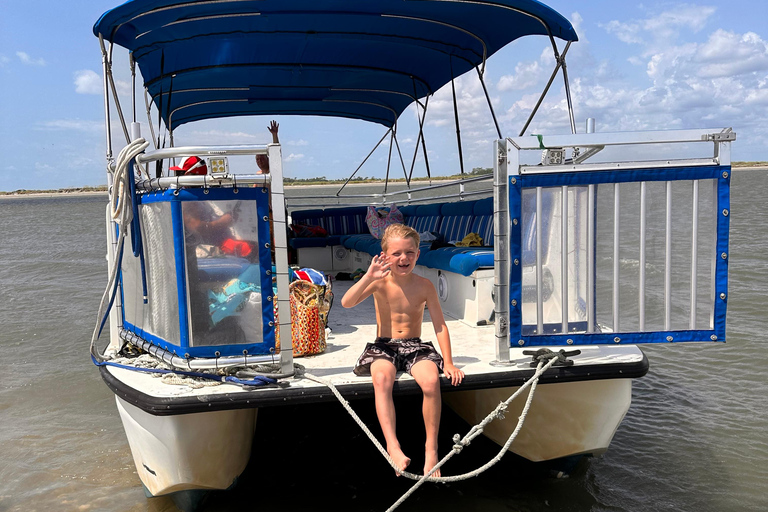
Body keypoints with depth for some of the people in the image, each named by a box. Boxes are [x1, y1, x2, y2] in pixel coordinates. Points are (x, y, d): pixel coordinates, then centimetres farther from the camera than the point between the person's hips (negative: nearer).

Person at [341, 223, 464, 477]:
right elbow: (346, 302, -18)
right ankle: (393, 446, -33)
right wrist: (368, 277, -29)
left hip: (416, 346, 1)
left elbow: (440, 325, 1)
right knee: (381, 379, -35)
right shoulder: (380, 282, -3)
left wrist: (448, 362, -6)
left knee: (431, 381, -30)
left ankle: (431, 447, -13)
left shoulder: (424, 286, -1)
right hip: (384, 345, 0)